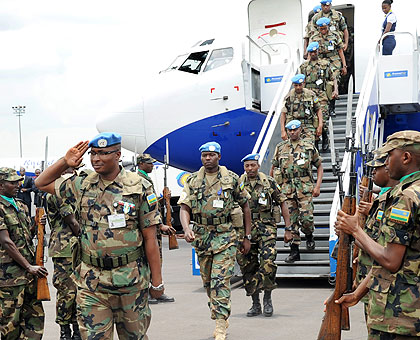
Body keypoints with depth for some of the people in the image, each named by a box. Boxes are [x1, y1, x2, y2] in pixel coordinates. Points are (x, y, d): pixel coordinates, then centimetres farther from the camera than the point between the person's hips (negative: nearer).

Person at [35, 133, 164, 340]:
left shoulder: (139, 188, -4)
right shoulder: (82, 186, 6)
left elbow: (150, 238, -4)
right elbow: (42, 183, 19)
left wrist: (157, 281, -4)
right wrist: (65, 162, 5)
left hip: (130, 281, -2)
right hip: (91, 282, 3)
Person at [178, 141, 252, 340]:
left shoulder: (232, 179, 1)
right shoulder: (193, 181, 7)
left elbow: (245, 207, 7)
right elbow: (184, 208, 0)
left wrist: (247, 237, 6)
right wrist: (186, 229, -20)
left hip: (225, 236, -3)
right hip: (201, 236, 4)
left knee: (220, 281, -13)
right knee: (208, 282, 11)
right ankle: (221, 318, 29)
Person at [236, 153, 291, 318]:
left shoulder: (269, 182, 3)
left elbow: (282, 202, 7)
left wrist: (288, 227, 3)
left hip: (266, 227, -2)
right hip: (245, 229, 2)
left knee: (268, 263, -16)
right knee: (248, 266, 3)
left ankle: (267, 298, 4)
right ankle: (255, 303, 15)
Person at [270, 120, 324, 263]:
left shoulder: (309, 146, 5)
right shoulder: (280, 147, 10)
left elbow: (319, 166, 9)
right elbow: (273, 168, 17)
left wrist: (318, 186, -1)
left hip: (305, 188, -2)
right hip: (287, 189, 2)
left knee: (306, 218, -8)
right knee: (291, 220, 2)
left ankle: (309, 236, 25)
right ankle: (294, 251, 9)